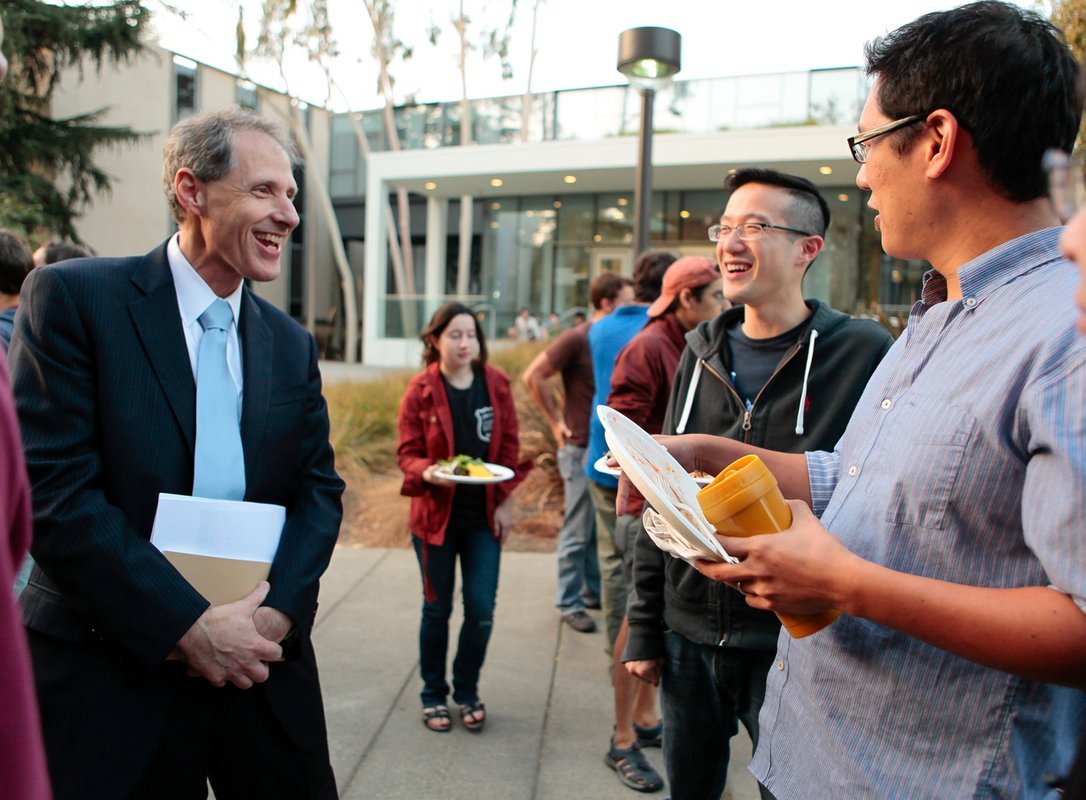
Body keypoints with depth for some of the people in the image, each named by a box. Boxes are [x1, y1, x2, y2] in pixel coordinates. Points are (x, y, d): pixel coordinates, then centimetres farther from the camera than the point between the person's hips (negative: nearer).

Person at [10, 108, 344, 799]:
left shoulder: (292, 344, 8)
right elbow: (53, 489, -14)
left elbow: (320, 489, 6)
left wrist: (277, 610, -11)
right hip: (111, 673, -4)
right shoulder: (73, 297, -8)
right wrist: (188, 625, -16)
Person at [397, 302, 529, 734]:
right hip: (436, 513, -2)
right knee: (437, 609, 10)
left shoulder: (496, 384, 0)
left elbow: (509, 446, 5)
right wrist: (428, 472, -25)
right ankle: (433, 695, 29)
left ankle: (467, 691, 25)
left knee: (481, 609, 2)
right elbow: (407, 453, -4)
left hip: (484, 516, 2)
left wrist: (505, 501, 0)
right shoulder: (420, 390, -7)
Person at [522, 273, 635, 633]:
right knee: (578, 532, 3)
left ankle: (593, 591, 32)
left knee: (601, 529, 17)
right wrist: (556, 422, -10)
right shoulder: (577, 339, -14)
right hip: (583, 449, -7)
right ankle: (569, 604, 15)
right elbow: (533, 376, -15)